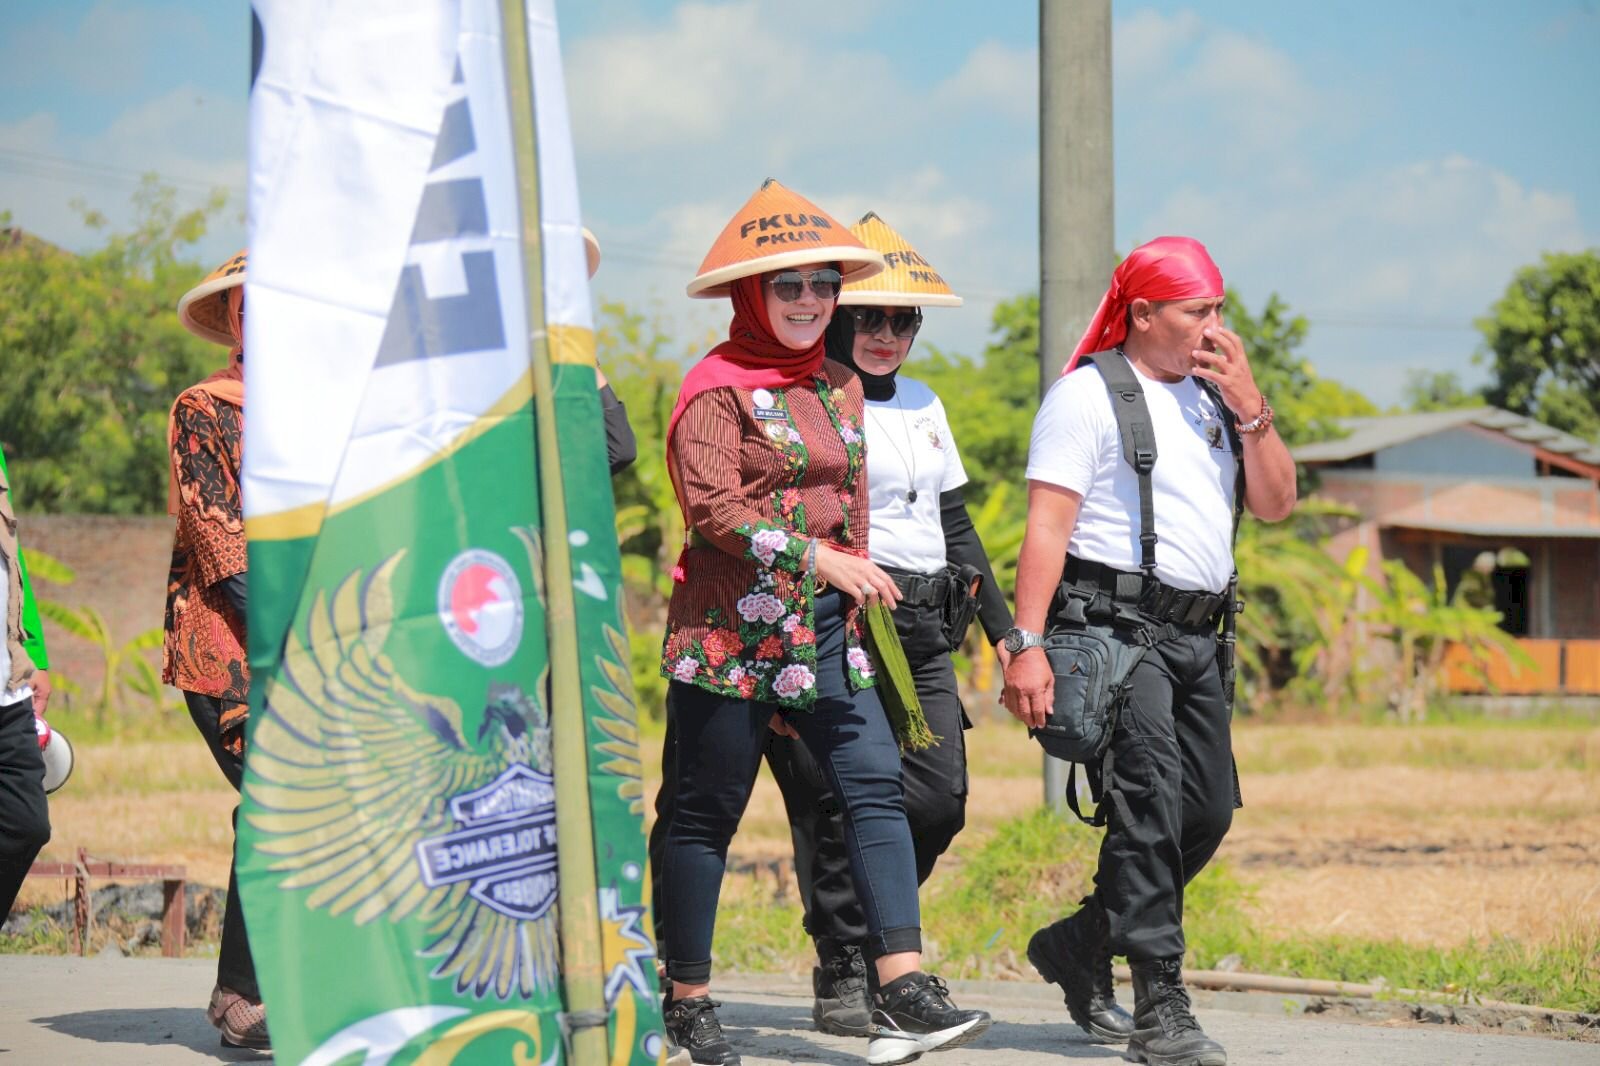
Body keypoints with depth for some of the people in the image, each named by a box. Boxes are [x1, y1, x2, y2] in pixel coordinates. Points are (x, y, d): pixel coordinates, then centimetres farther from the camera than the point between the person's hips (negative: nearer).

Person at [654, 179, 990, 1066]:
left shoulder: (839, 385, 16)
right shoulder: (718, 387, -7)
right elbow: (712, 506, -18)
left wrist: (853, 593, 20)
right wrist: (820, 558, -23)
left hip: (825, 628, 7)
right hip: (732, 626, -7)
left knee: (876, 784, -8)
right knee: (706, 810, 1)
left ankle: (901, 992, -14)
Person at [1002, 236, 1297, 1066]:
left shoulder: (1213, 400, 19)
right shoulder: (1088, 396, -4)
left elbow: (1276, 503, 14)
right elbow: (1046, 525, -10)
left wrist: (1247, 404, 1)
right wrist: (1027, 644, -19)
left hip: (1194, 637, 8)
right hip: (1114, 627, -8)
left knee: (1209, 810, 8)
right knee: (1149, 801, -17)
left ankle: (1078, 945, 26)